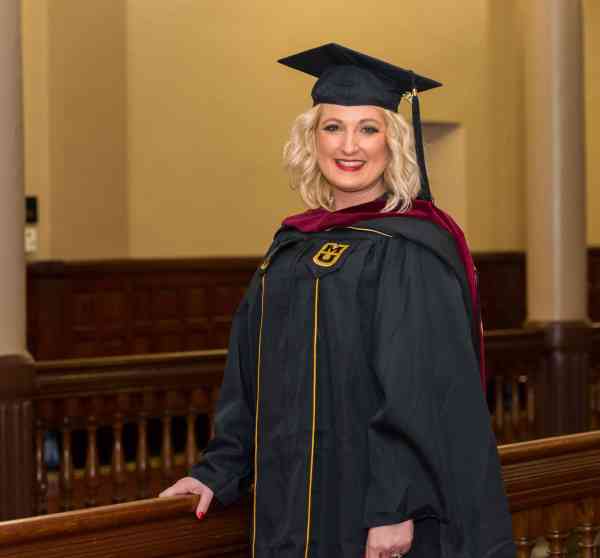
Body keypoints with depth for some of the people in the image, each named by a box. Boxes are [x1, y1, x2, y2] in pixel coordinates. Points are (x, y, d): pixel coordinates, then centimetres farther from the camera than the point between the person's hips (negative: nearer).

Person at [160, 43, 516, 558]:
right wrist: (220, 472, 8)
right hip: (298, 506, 7)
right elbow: (254, 382, 14)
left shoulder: (409, 251, -13)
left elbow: (425, 395, -19)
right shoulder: (293, 247, 10)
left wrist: (395, 509, -23)